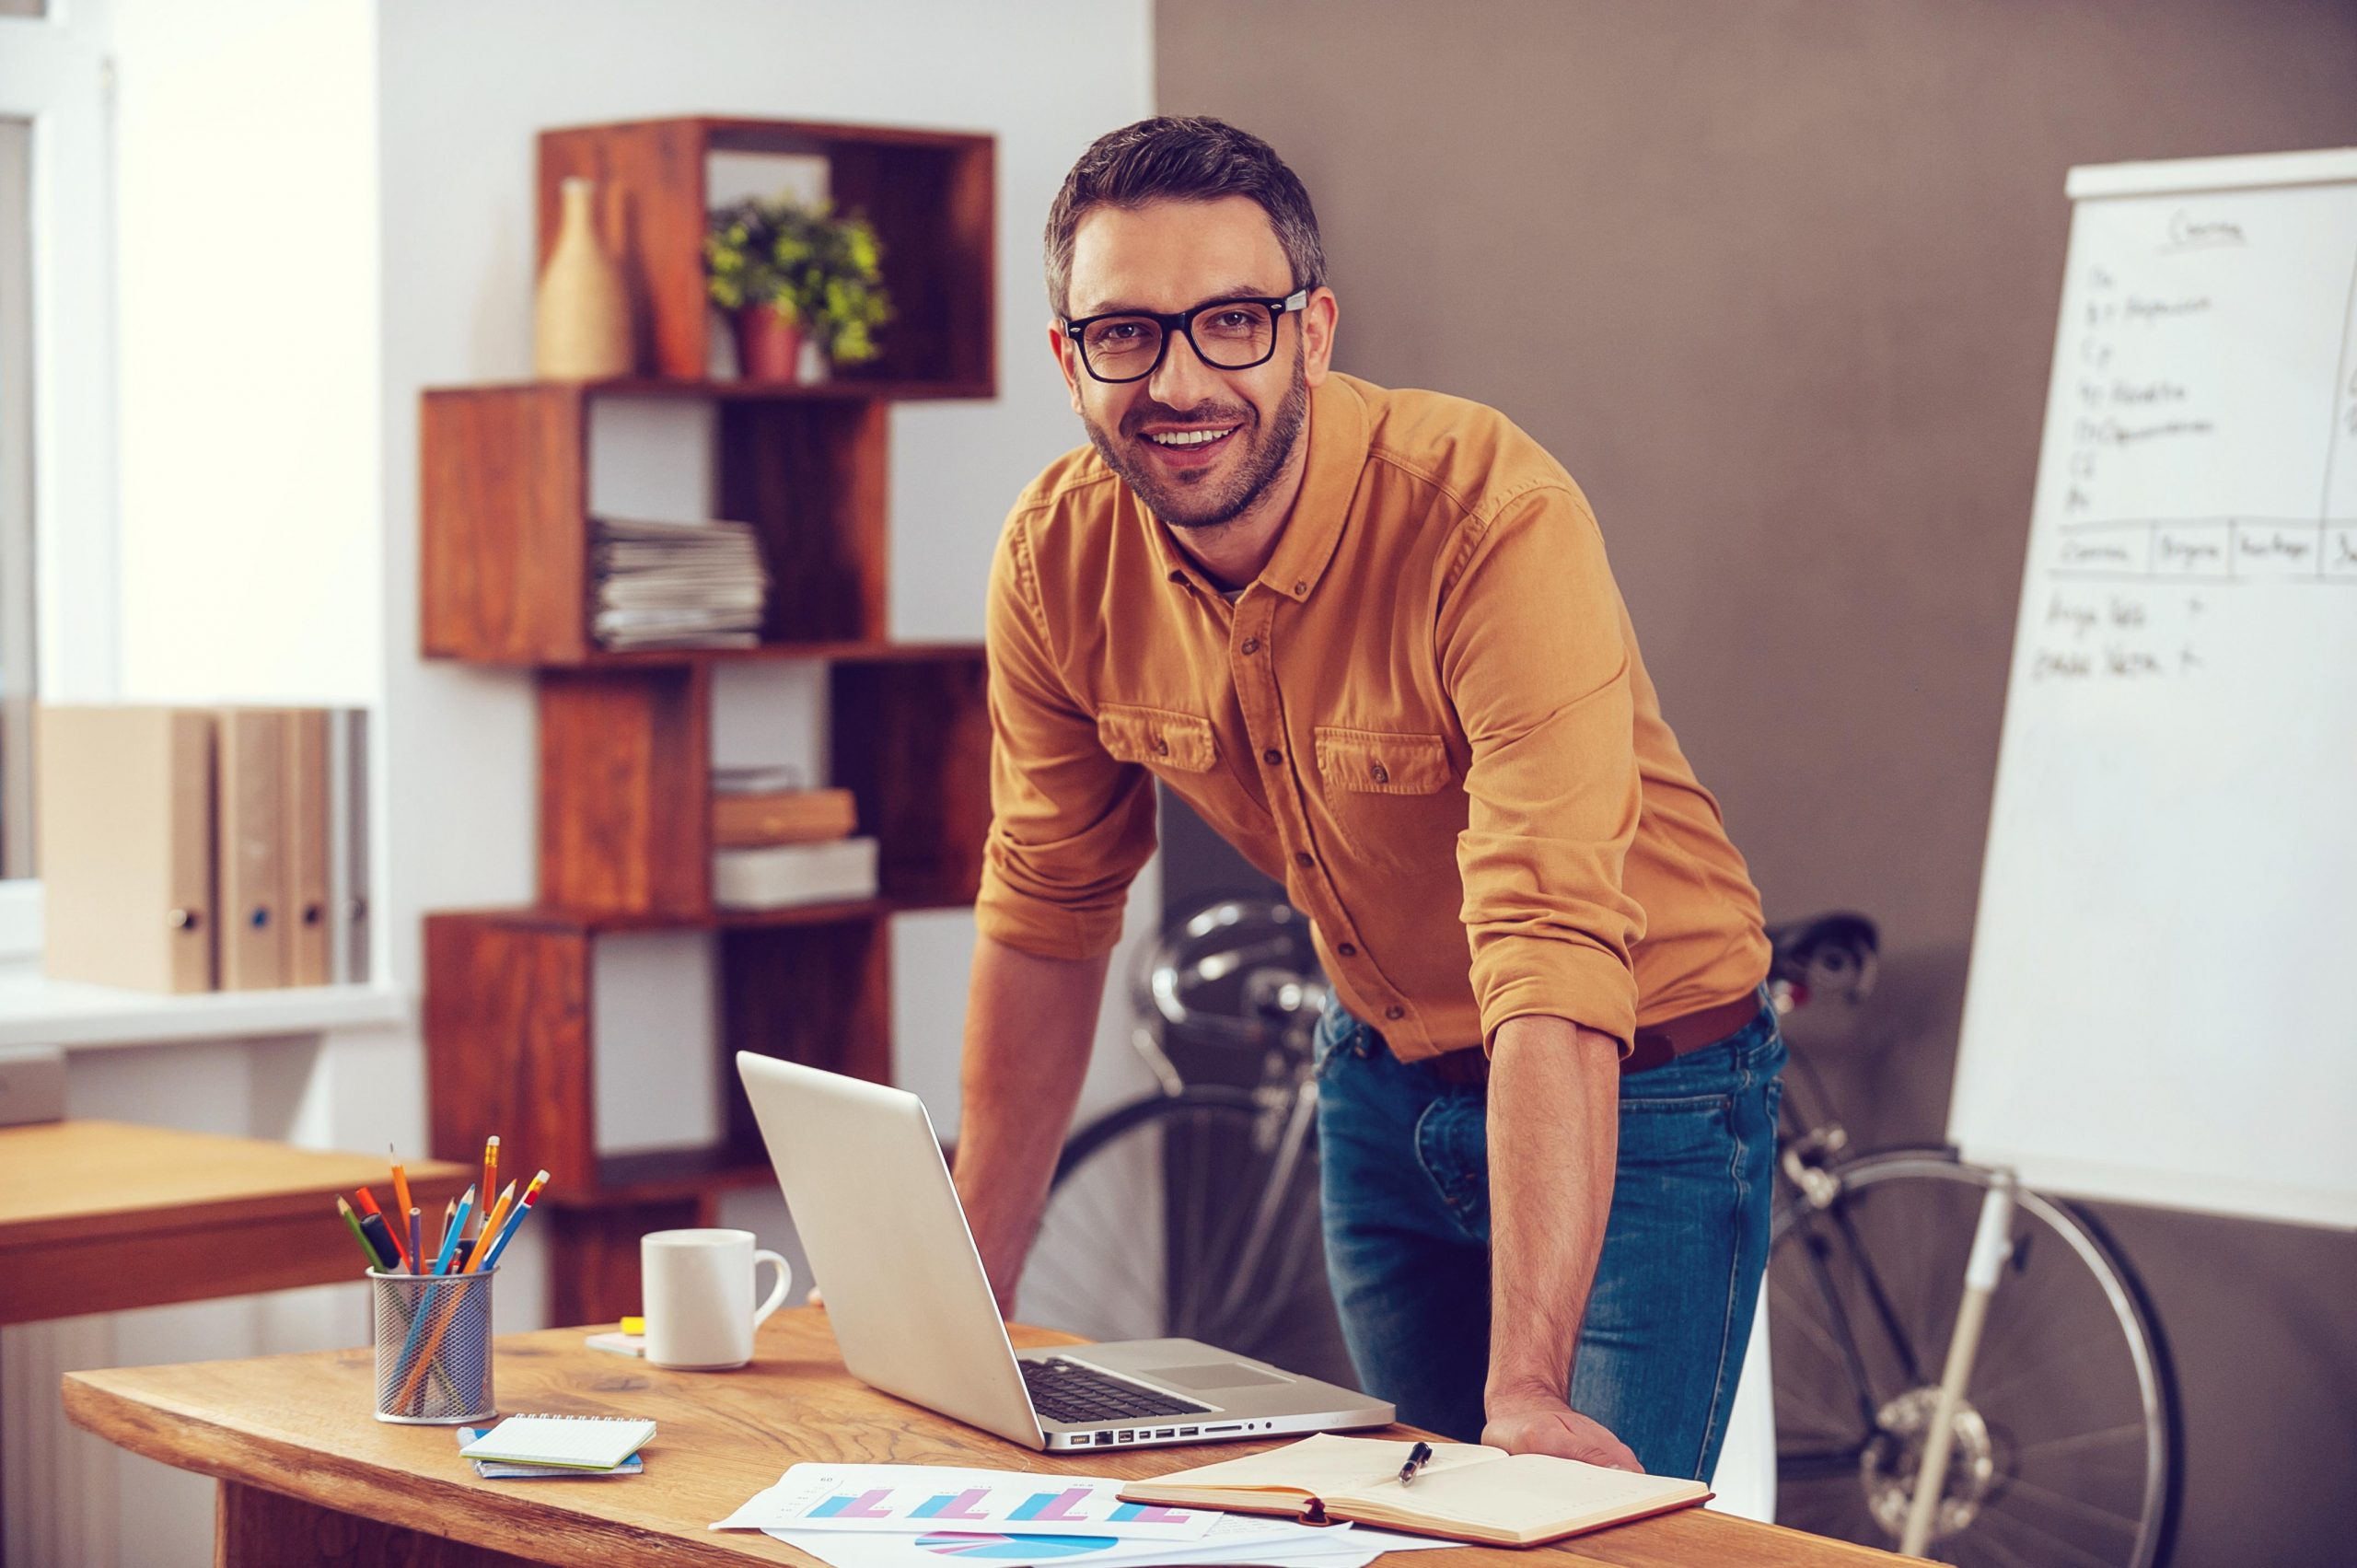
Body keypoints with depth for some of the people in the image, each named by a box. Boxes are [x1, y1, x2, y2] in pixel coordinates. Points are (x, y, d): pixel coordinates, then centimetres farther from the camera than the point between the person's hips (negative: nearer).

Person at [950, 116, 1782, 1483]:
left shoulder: (1493, 519, -32)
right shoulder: (1058, 557, -14)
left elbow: (1552, 962, -39)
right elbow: (1048, 917, 0)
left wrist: (1526, 1387, -46)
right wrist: (968, 1286, 0)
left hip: (1637, 1092, -5)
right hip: (1387, 1085, 5)